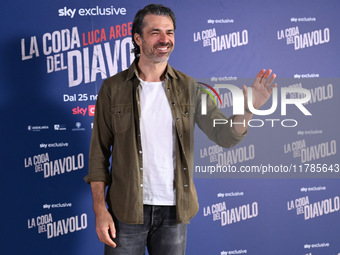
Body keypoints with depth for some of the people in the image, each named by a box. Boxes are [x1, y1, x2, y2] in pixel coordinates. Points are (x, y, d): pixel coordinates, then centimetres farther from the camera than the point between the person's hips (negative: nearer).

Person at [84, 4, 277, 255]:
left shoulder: (189, 88, 1)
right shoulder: (113, 88, -3)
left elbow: (225, 135, -4)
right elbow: (99, 151, -2)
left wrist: (248, 108, -23)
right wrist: (100, 209, -6)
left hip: (174, 210, 2)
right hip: (127, 211, -1)